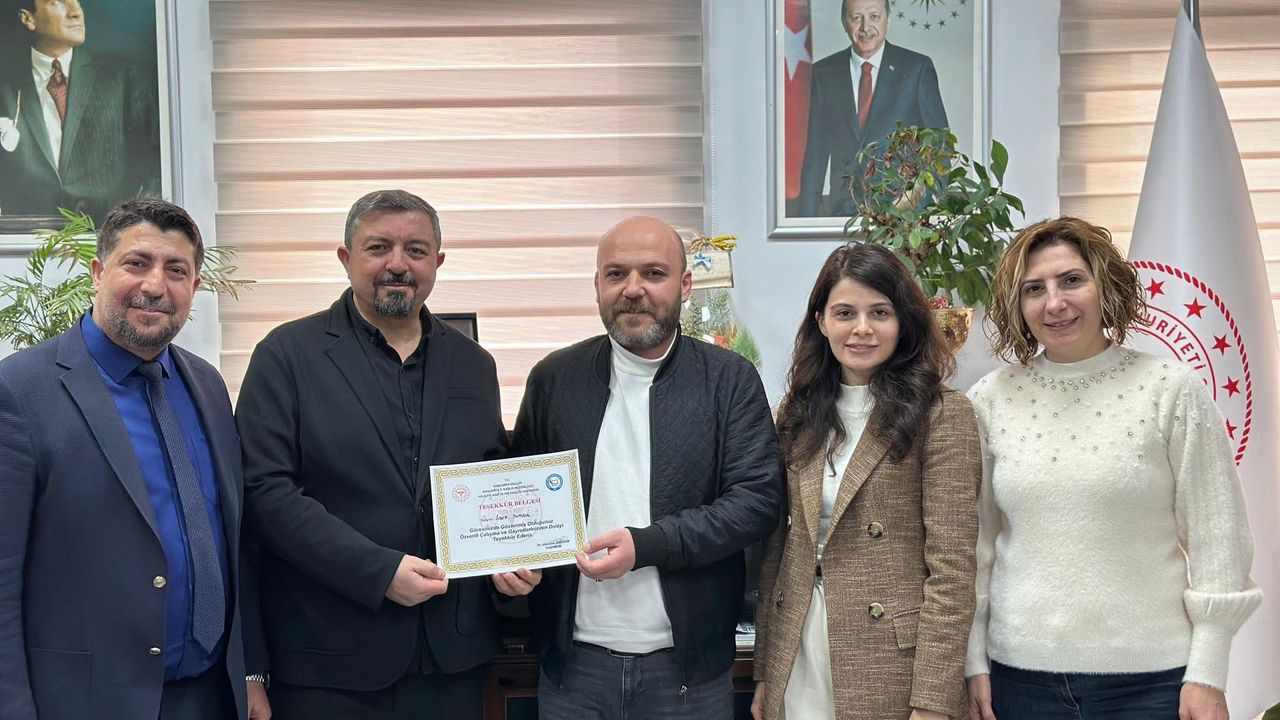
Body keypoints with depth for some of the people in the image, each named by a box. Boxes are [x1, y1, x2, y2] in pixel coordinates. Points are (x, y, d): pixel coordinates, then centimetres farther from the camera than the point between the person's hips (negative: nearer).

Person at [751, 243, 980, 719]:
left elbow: (951, 569, -12)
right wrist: (764, 673, 8)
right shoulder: (798, 413, 7)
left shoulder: (942, 415, -9)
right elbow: (778, 546, 10)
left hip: (892, 668, -4)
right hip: (797, 669, 5)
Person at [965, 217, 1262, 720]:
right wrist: (974, 662, 4)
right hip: (1020, 673, 2)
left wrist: (1207, 676, -5)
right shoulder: (990, 400, 1)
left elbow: (1216, 538, -3)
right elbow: (973, 542, 6)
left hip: (1150, 677, -2)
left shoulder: (1171, 390, -4)